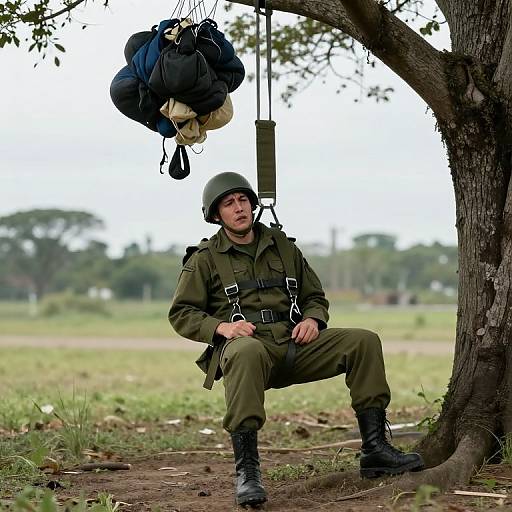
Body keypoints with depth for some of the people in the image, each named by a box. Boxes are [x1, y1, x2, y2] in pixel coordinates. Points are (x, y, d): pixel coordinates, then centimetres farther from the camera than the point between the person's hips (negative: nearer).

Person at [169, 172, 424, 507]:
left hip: (294, 345, 5)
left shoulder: (283, 247, 22)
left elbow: (315, 296, 26)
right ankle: (247, 471, -44)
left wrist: (313, 319, 2)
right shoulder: (204, 259, 9)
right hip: (243, 343, -5)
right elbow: (181, 313, 6)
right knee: (247, 353, -43)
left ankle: (374, 448, -13)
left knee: (364, 341, -13)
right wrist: (221, 326, -13)